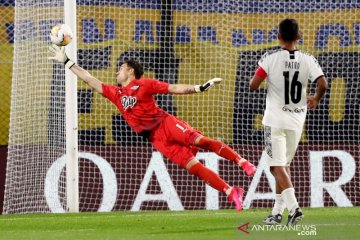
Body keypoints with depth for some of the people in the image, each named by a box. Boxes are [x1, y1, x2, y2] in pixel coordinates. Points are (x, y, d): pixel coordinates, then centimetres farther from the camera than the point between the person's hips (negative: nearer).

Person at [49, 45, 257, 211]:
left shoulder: (144, 84, 5)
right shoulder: (115, 93, 16)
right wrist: (66, 62, 21)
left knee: (200, 140, -26)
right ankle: (231, 192, -16)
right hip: (155, 138, 2)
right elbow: (90, 80, 21)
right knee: (192, 165, -12)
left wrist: (200, 88, -7)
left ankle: (241, 162, -17)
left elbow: (173, 88, 3)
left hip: (165, 123, -2)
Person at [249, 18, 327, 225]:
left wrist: (260, 79, 12)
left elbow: (253, 85, -11)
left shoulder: (270, 58, -9)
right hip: (297, 120, 4)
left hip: (275, 120, -4)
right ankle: (277, 212, 19)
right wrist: (316, 100, 7)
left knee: (277, 166, -4)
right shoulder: (307, 60, -2)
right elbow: (323, 84, -13)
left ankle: (293, 206, -23)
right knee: (284, 165, 17)